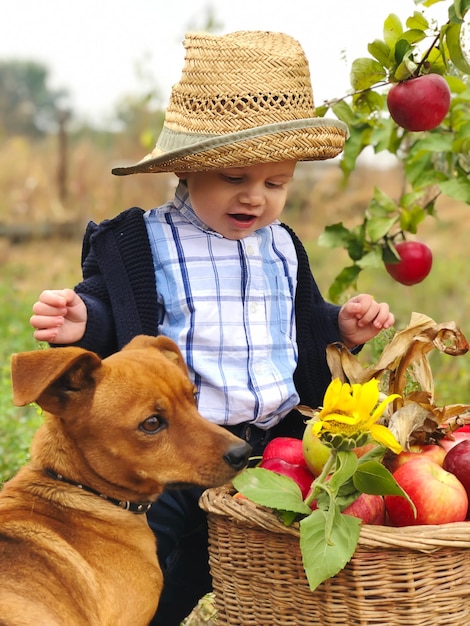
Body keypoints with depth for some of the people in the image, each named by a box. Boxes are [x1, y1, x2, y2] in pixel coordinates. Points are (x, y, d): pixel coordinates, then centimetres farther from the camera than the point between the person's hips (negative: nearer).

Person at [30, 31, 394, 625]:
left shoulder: (282, 248, 11)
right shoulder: (139, 243, -5)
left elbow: (303, 326, 24)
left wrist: (341, 327, 6)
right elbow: (106, 306, -6)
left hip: (275, 437, 5)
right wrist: (82, 319, -28)